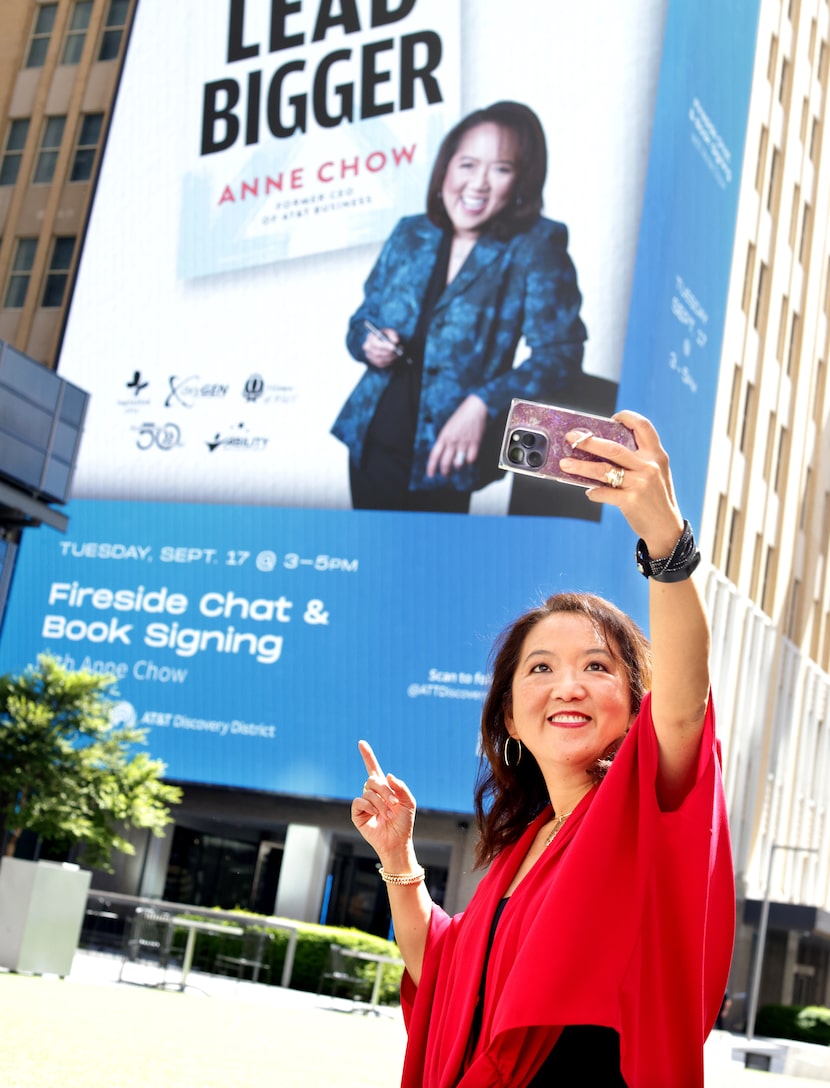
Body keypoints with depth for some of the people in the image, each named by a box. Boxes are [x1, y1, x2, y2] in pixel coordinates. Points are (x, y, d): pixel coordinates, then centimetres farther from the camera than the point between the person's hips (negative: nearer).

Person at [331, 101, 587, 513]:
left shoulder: (535, 247, -8)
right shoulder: (411, 234, 5)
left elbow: (561, 350, -14)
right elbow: (361, 320, 15)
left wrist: (483, 404, -25)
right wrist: (369, 343, -9)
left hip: (442, 459, -4)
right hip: (370, 444, 5)